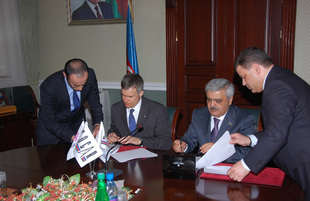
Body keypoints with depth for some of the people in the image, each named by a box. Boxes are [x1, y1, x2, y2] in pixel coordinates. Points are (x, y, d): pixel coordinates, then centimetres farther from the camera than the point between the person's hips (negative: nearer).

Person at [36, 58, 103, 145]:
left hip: (76, 123, 3)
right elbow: (49, 121, -24)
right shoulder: (48, 87, -34)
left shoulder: (90, 75, -25)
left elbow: (95, 102, -10)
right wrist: (72, 137, -35)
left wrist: (97, 125, -26)